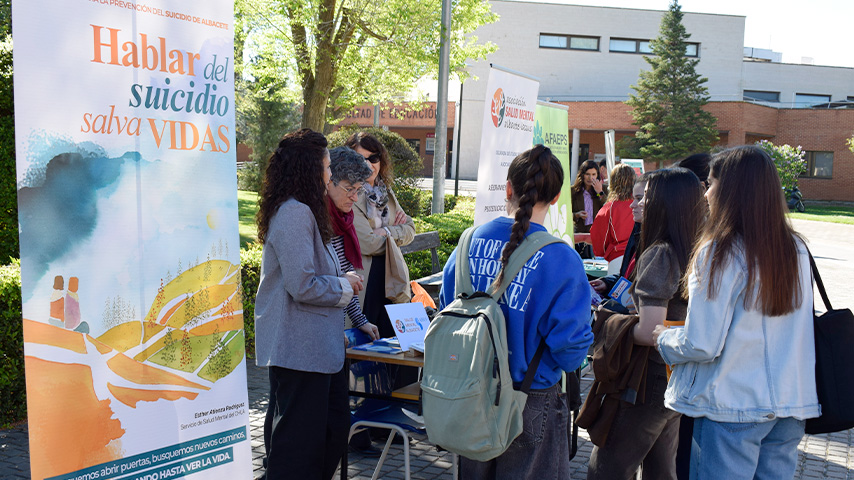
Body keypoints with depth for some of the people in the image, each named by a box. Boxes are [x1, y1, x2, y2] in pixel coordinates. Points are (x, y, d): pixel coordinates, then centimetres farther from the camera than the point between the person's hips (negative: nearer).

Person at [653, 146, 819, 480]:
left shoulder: (720, 252, -16)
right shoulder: (796, 250, 2)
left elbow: (702, 345, -16)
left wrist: (662, 339, 2)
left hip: (733, 407, -6)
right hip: (792, 405, 6)